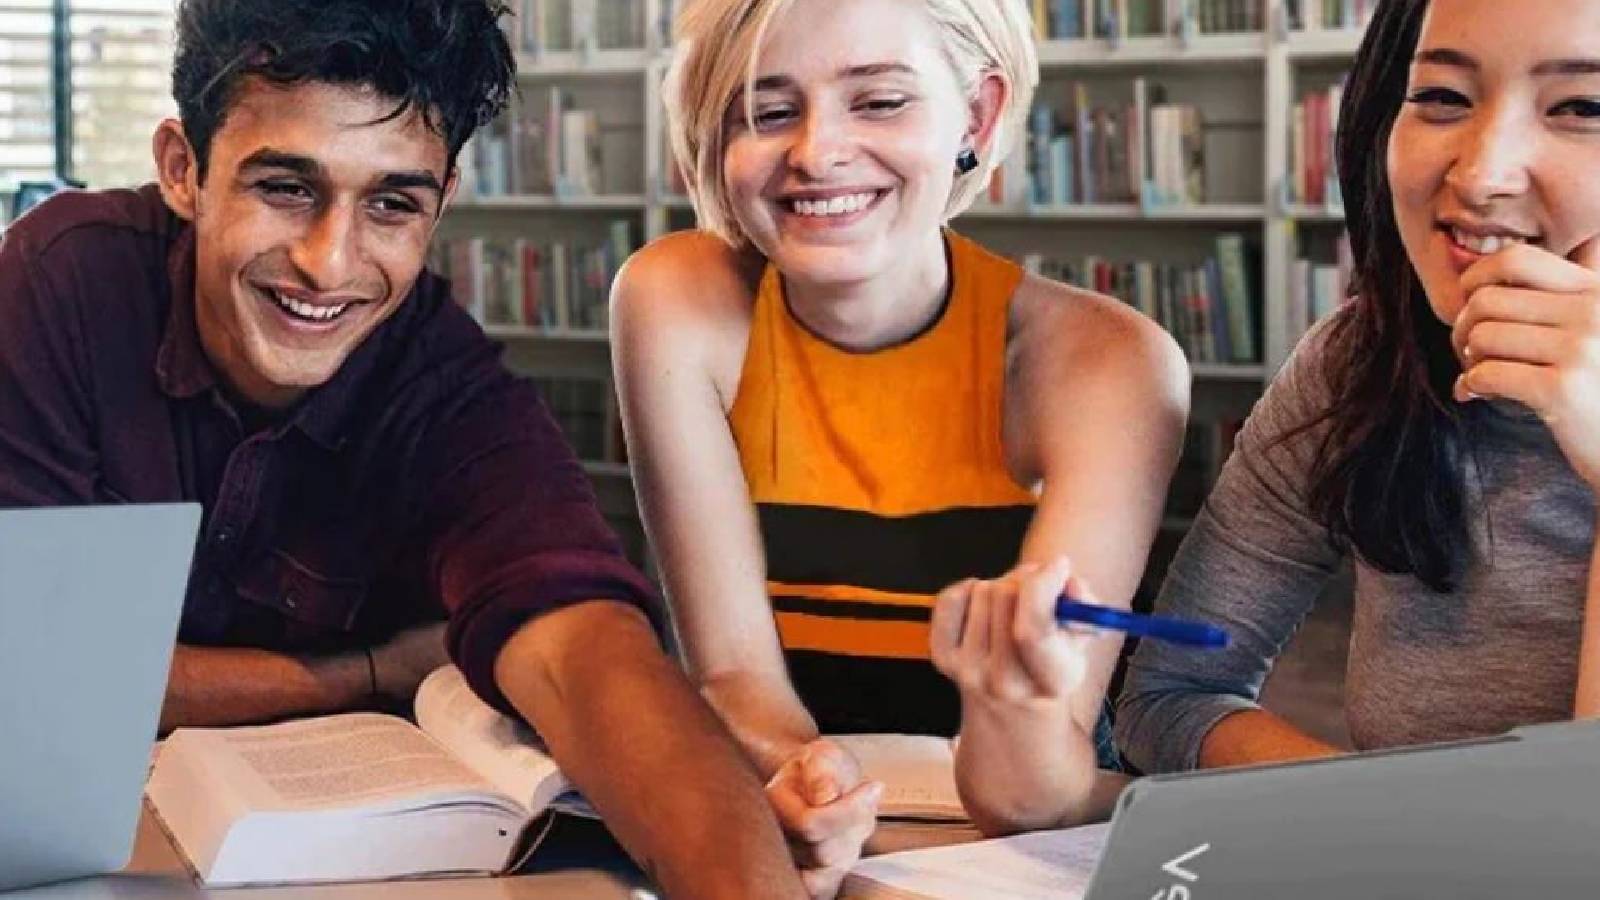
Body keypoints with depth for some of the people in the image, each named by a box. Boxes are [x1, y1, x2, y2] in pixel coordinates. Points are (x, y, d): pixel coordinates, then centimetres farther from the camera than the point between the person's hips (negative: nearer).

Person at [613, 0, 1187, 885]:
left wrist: (1021, 712, -40)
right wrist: (794, 778, -32)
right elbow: (732, 669, -11)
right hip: (759, 842, 1)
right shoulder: (679, 306, -8)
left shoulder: (1104, 360, -13)